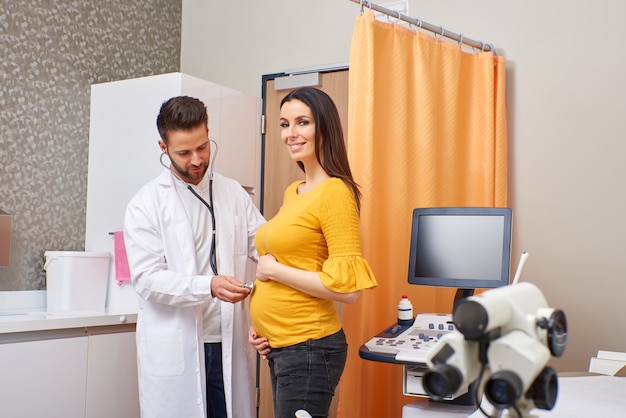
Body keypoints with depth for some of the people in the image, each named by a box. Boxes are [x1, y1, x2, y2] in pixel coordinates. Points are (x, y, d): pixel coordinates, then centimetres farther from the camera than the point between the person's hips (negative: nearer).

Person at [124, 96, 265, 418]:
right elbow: (147, 279, -9)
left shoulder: (233, 194, 10)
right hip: (174, 351, -3)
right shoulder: (145, 204, -1)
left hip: (229, 343, 3)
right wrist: (209, 286, -23)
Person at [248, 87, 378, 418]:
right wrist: (259, 322, 9)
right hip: (278, 346, 8)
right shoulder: (293, 192, 9)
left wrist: (273, 269, -13)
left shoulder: (334, 191, -14)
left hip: (308, 347, -8)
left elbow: (347, 288, -20)